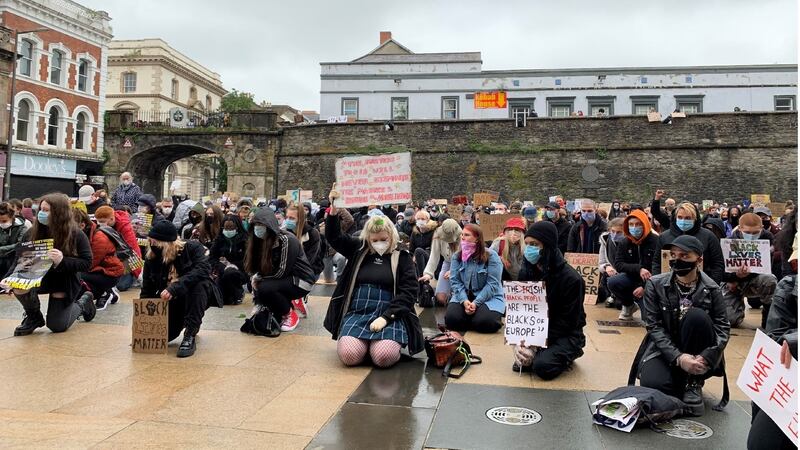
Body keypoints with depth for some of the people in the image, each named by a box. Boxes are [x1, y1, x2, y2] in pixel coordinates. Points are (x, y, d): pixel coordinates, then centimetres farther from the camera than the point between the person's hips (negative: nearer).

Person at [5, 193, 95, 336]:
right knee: (19, 287, -31)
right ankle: (34, 317, 1)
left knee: (57, 326, 0)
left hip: (64, 281, -3)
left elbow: (87, 263, -17)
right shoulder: (32, 233, -7)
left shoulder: (76, 235, -16)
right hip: (39, 277, 3)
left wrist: (62, 261, -33)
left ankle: (83, 302, 30)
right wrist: (9, 277, -22)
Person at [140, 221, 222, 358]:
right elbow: (147, 291, 1)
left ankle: (190, 335, -28)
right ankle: (182, 323, 20)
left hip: (196, 296, -4)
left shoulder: (192, 248, -15)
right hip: (169, 301, 4)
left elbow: (203, 269, -34)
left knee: (198, 284, -36)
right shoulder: (151, 258, -4)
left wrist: (175, 287, -43)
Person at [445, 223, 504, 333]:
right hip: (463, 296, 3)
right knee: (451, 319, -21)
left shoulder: (491, 256, -9)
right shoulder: (456, 256, 4)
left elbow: (492, 284, -13)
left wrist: (476, 303, -22)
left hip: (489, 297, -3)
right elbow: (455, 281, -3)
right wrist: (464, 301, -20)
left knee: (484, 322, -29)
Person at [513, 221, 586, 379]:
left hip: (566, 334, -5)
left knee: (542, 366, -28)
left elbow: (568, 321, -19)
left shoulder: (571, 279, -22)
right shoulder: (526, 272, -6)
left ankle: (566, 354, 3)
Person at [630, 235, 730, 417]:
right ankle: (682, 379, 8)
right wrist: (678, 358, -26)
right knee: (653, 383, -31)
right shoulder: (655, 284, -6)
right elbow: (654, 326, -11)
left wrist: (705, 358, -28)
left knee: (696, 315, -29)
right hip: (664, 349, 0)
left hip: (697, 355, 0)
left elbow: (723, 328, -10)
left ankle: (693, 382, -13)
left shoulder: (711, 288, -5)